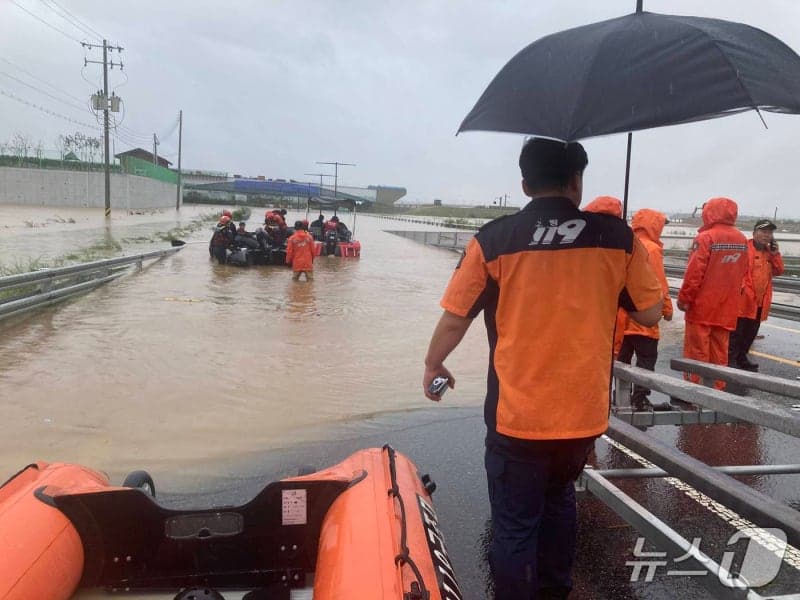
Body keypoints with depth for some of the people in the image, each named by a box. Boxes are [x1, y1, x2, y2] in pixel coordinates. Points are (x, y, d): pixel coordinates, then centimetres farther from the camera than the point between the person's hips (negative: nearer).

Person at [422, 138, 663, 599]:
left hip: (518, 415, -3)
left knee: (514, 524, 12)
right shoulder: (618, 236, -5)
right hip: (585, 411, 4)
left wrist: (433, 366, 12)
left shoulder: (493, 239, -11)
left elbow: (454, 319, -6)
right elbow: (651, 313, 4)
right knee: (560, 497, 29)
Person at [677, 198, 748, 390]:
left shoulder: (705, 238, -15)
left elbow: (694, 272, -17)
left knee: (696, 353, 2)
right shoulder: (742, 240, 6)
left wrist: (684, 298, -9)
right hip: (726, 308, 6)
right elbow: (742, 273, 12)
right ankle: (717, 390, 19)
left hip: (701, 306, -6)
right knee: (719, 353, 13)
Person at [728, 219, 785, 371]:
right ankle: (730, 359, 2)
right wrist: (740, 286, -24)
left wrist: (775, 254, 1)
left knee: (750, 333, 17)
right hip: (743, 299, -8)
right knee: (736, 332, -4)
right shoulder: (744, 248, -10)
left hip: (760, 301, 8)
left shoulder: (770, 251, 15)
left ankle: (742, 357, 29)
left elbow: (779, 271, 13)